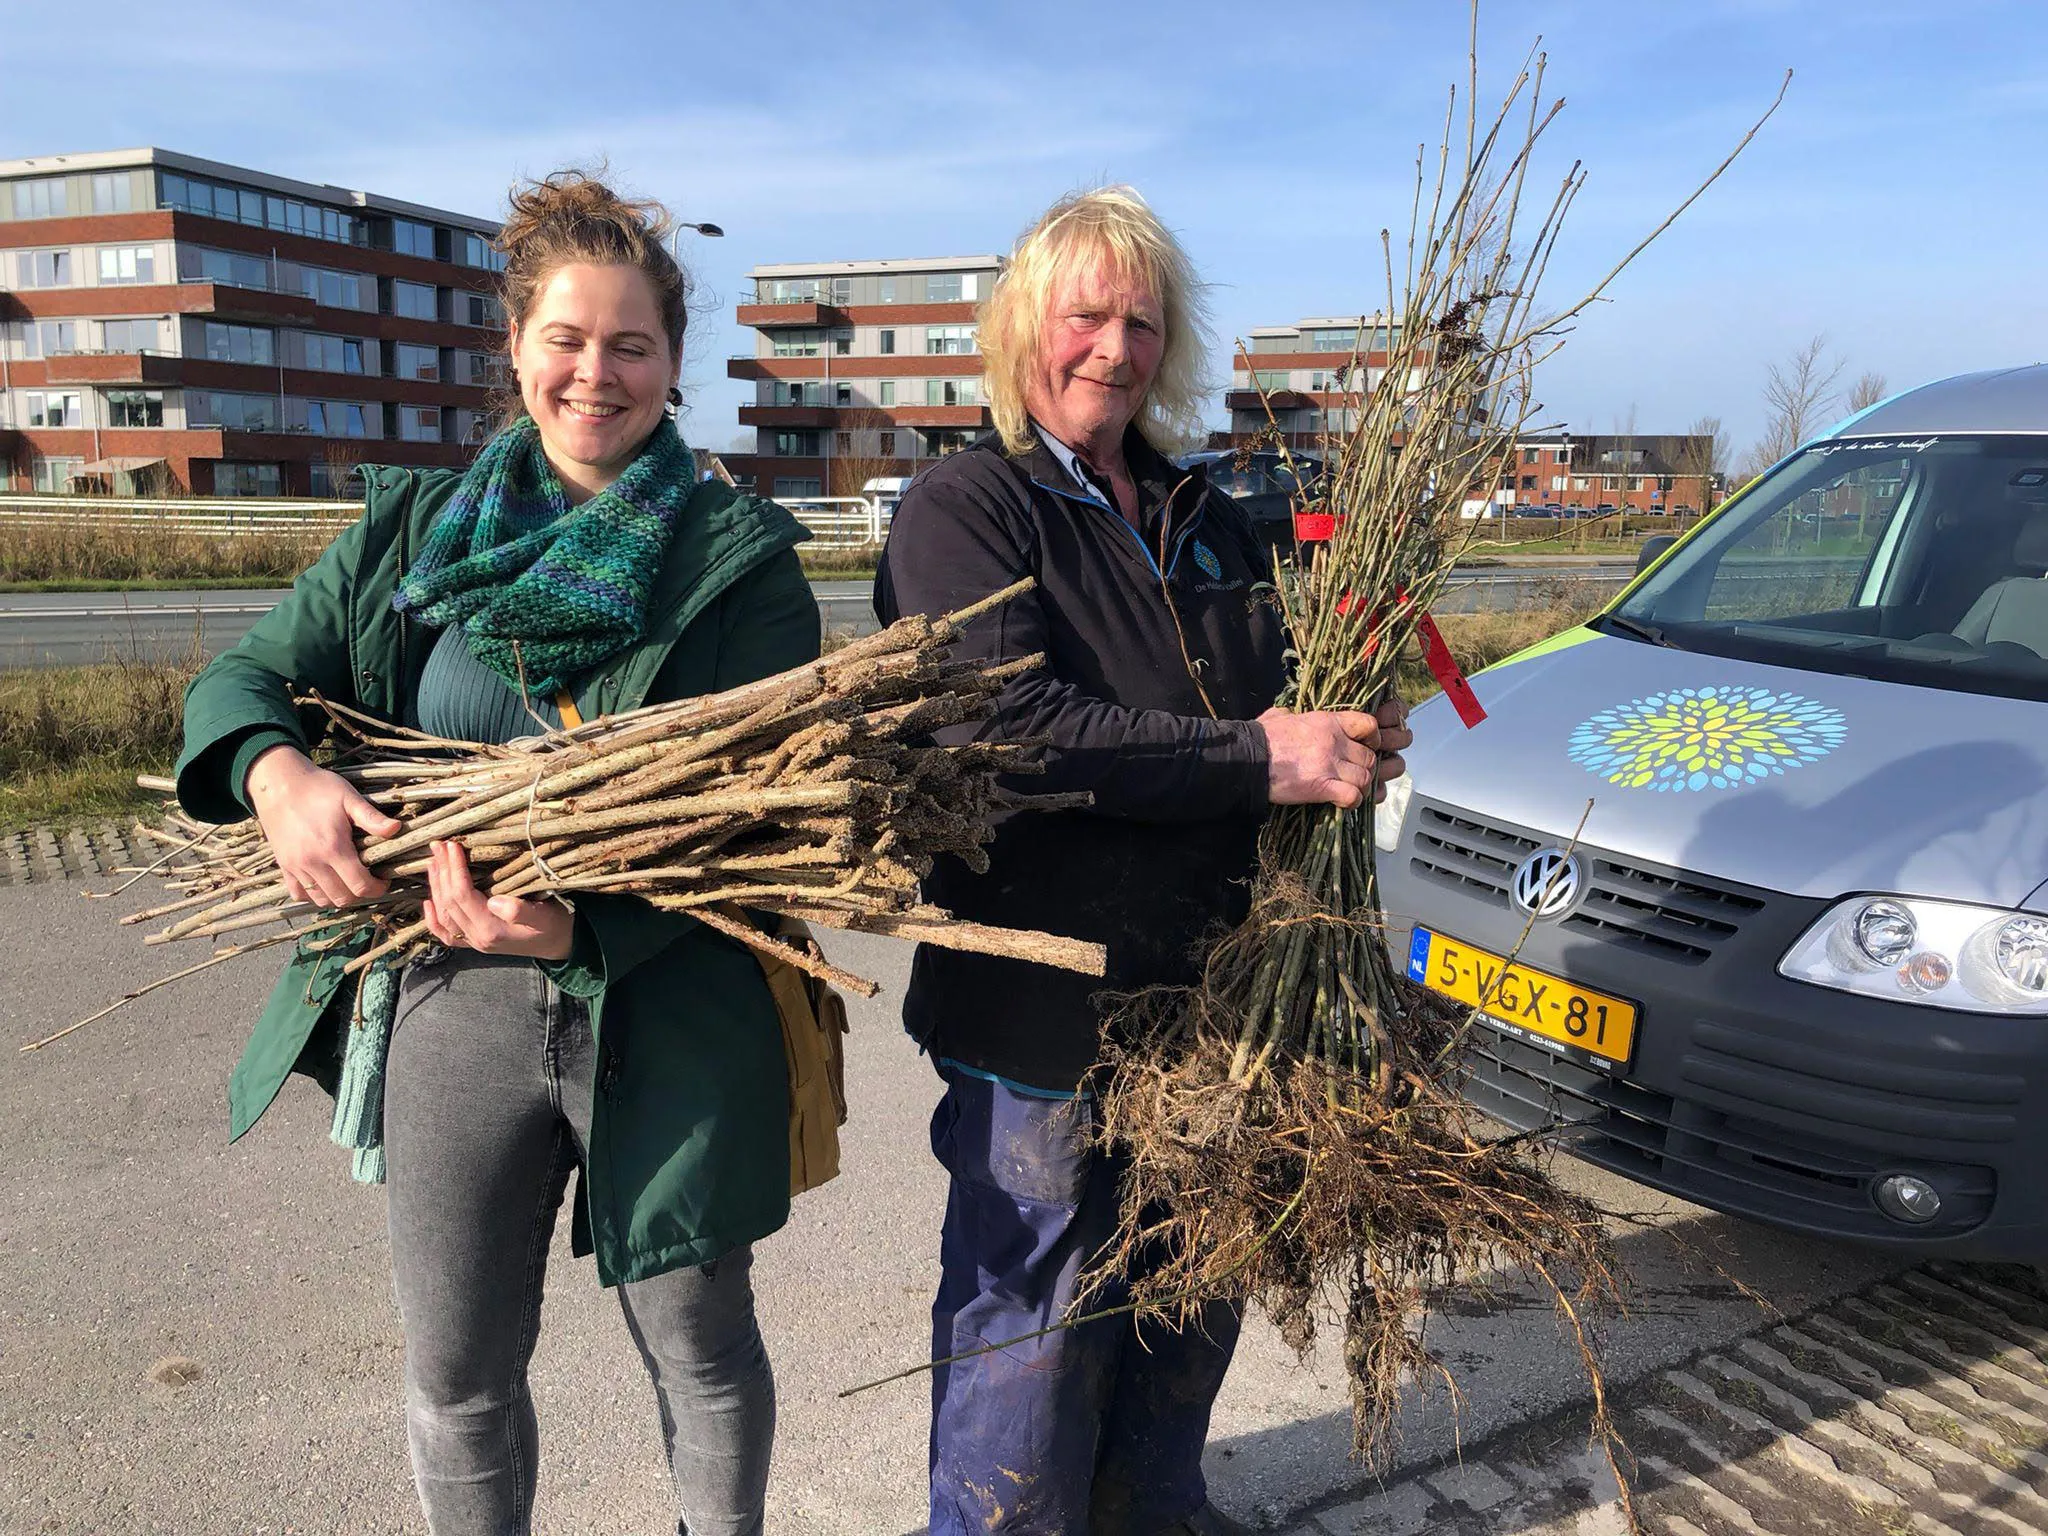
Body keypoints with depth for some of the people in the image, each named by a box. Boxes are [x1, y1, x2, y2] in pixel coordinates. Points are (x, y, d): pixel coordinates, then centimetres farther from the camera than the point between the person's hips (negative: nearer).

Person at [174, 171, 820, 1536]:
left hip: (667, 1013, -3)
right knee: (458, 1374, 19)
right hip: (452, 1007, 3)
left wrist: (581, 922, -28)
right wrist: (278, 774, -17)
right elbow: (243, 678, 7)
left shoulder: (742, 561, -5)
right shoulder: (414, 527, 7)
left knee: (700, 1348, 16)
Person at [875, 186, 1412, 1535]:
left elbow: (1277, 698, 20)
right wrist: (1258, 760, -23)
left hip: (1212, 1002, 7)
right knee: (1034, 1334, 6)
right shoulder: (963, 512, -8)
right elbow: (1015, 725, -22)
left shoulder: (1210, 525, 14)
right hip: (1044, 1019, -6)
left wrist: (1344, 737, -4)